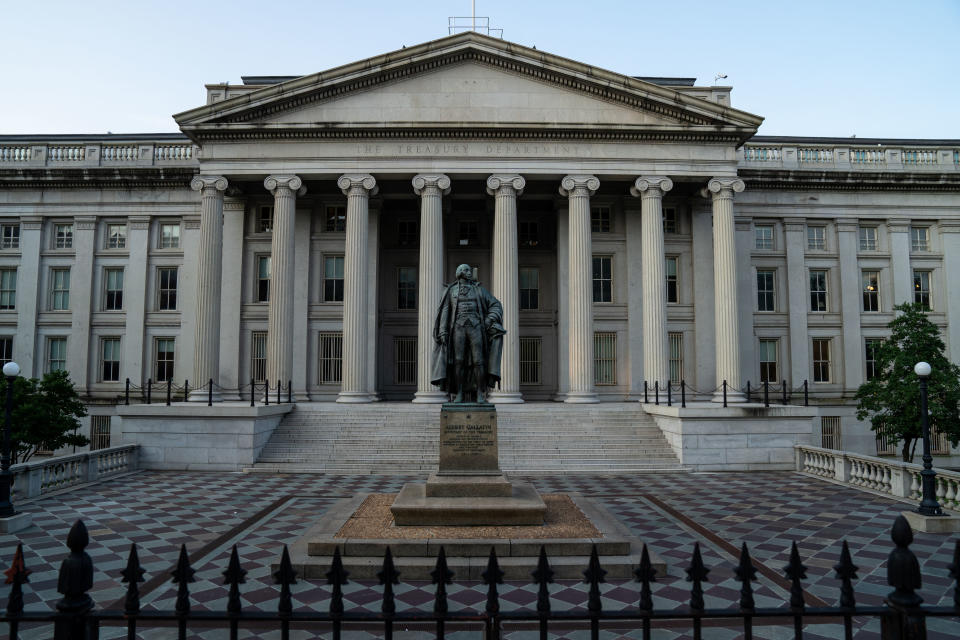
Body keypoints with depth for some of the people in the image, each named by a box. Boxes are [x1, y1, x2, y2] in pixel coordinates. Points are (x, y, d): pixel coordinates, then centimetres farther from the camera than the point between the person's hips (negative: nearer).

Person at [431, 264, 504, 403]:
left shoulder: (479, 289, 13)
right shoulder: (451, 291, 11)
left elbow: (496, 305, 11)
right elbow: (445, 312, 6)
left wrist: (490, 318, -9)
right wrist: (443, 332, -4)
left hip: (475, 328, 0)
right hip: (459, 329, 0)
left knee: (478, 361, -7)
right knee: (458, 361, -5)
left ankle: (480, 394, -1)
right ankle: (459, 394, 3)